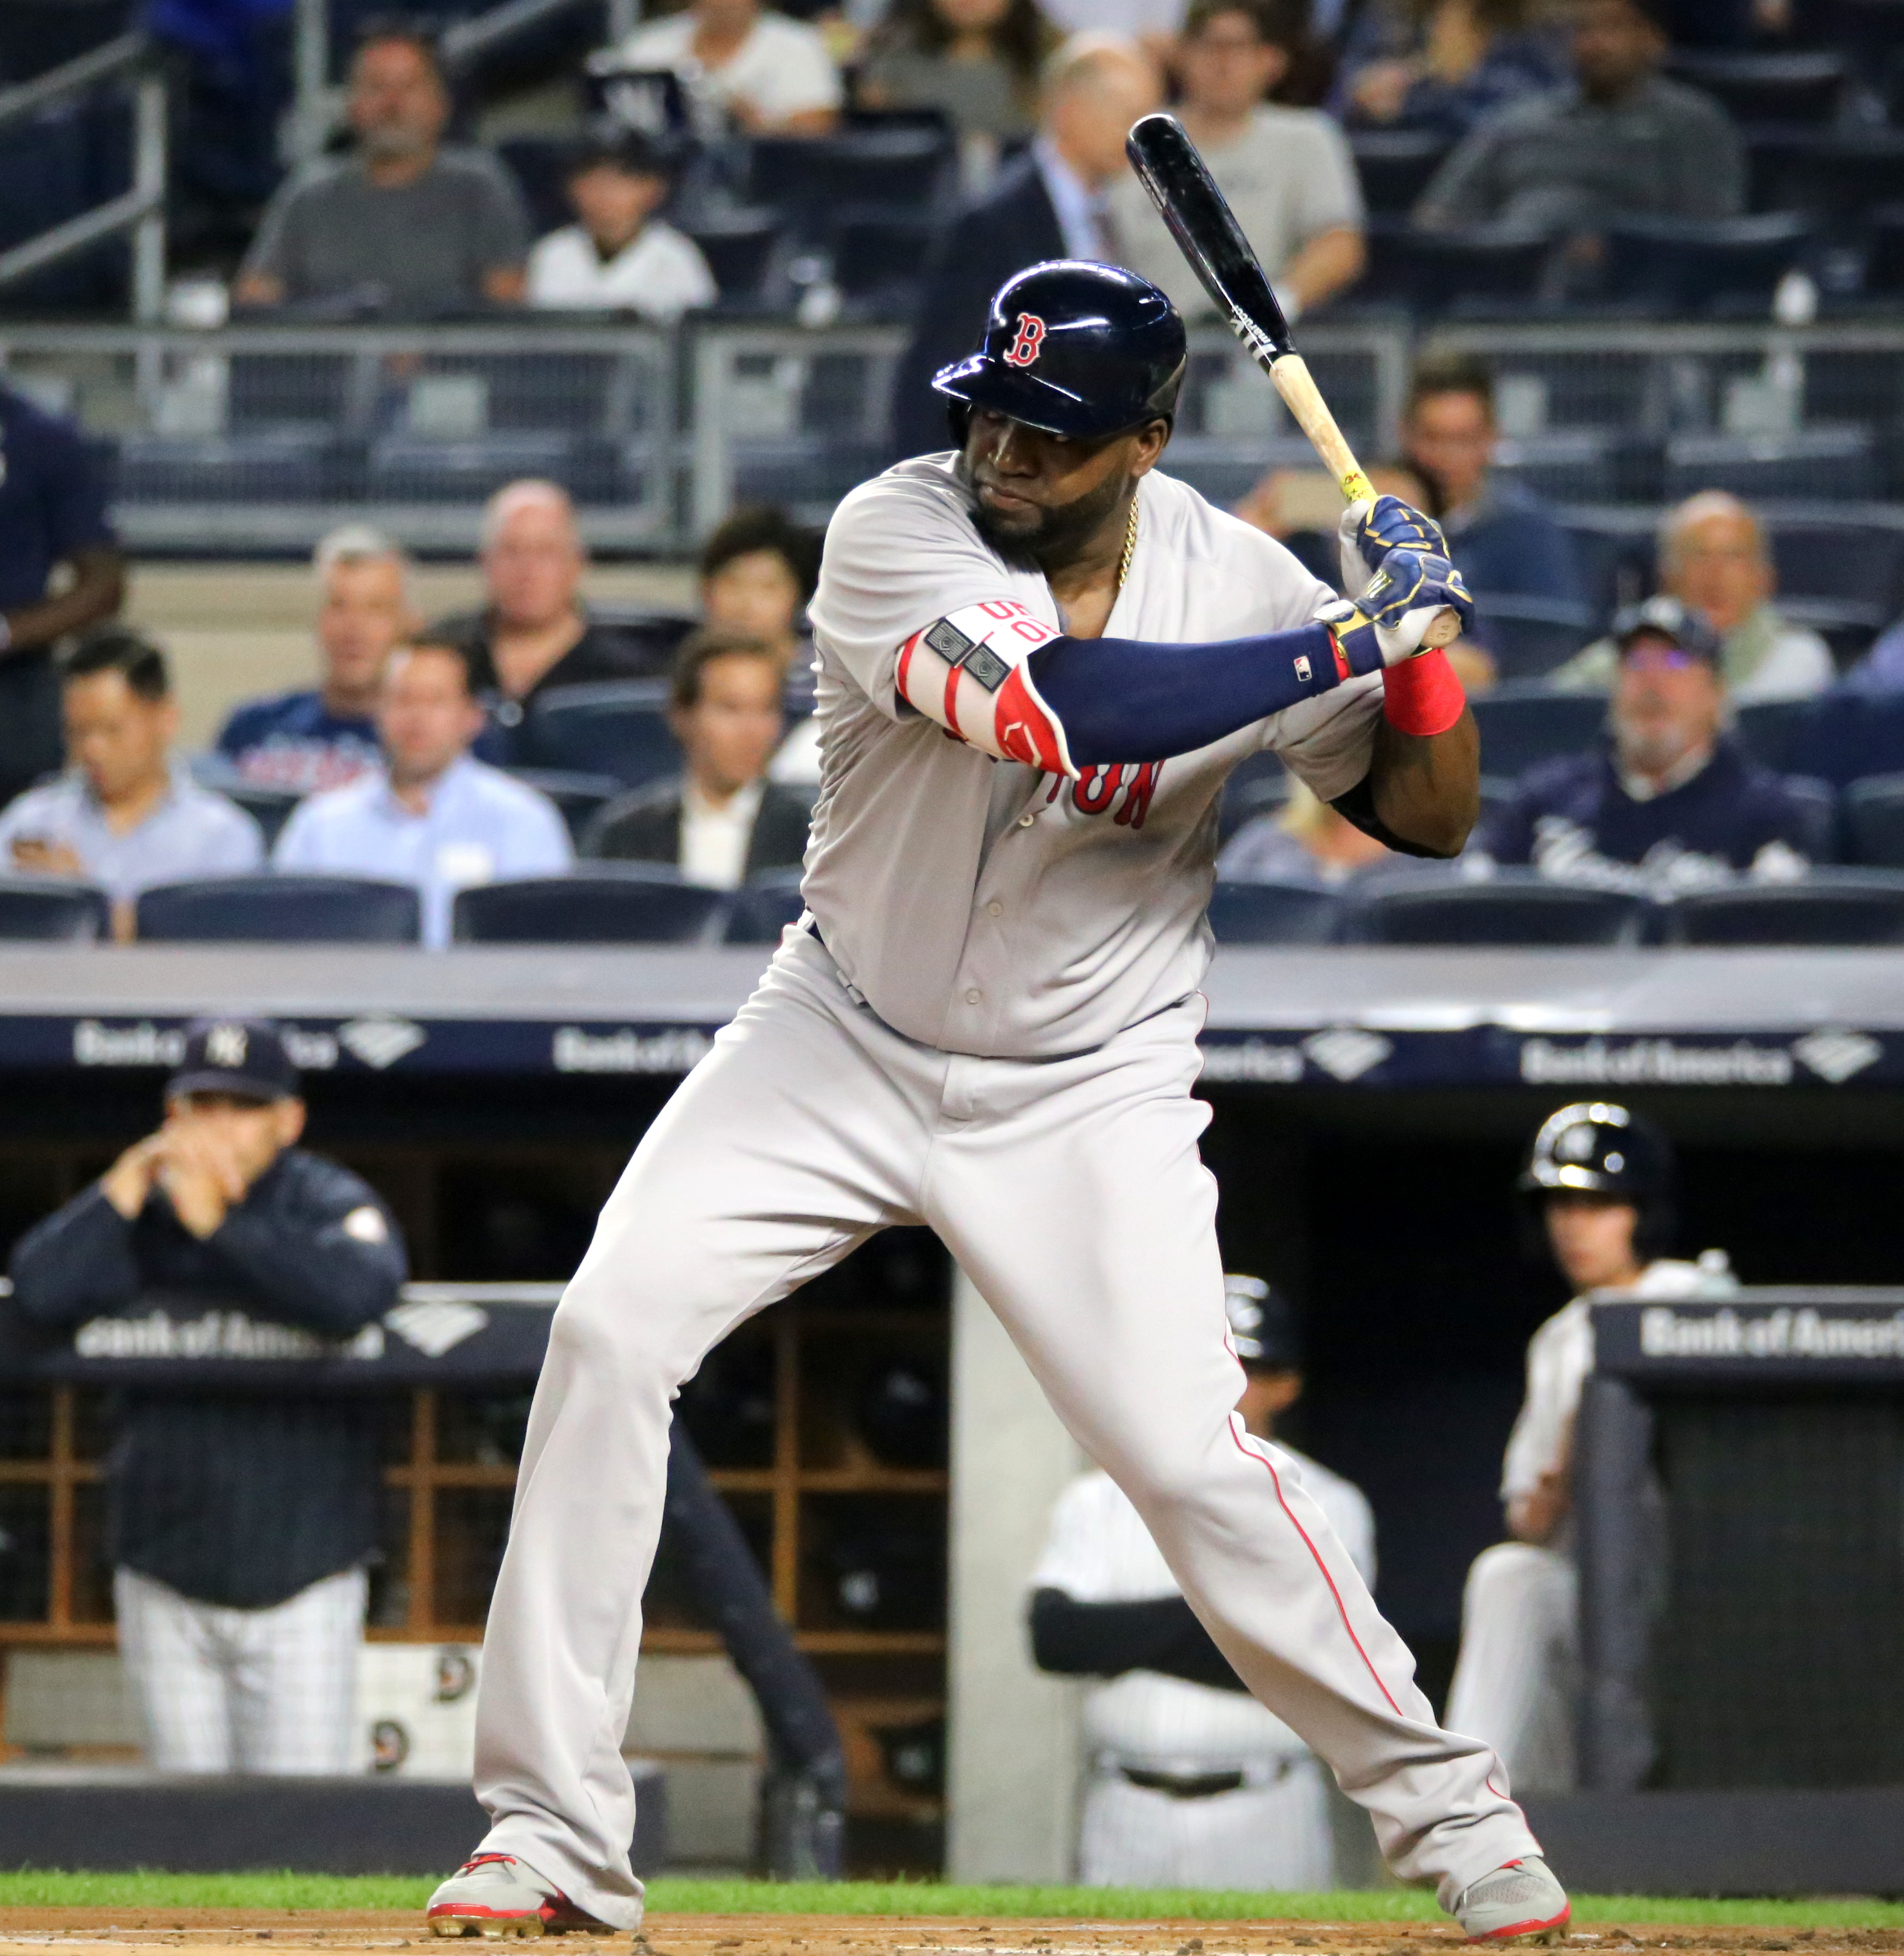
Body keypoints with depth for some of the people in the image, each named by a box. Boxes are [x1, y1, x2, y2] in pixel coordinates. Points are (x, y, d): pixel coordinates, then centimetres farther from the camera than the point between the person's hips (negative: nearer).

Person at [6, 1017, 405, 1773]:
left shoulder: (333, 1206, -4)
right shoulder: (144, 1215, 4)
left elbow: (355, 1294, -28)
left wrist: (220, 1226, -21)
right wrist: (124, 1191, -16)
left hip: (301, 1583, -3)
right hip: (166, 1589, 3)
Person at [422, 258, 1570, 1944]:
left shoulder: (1236, 579, -10)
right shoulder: (899, 531, -19)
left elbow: (1433, 819, -2)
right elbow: (1070, 712, -35)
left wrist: (1423, 648, -21)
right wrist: (1348, 644, -31)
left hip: (1092, 1094, 0)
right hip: (848, 1040, 0)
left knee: (1191, 1457, -11)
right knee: (611, 1327, -15)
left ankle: (1444, 1803, 10)